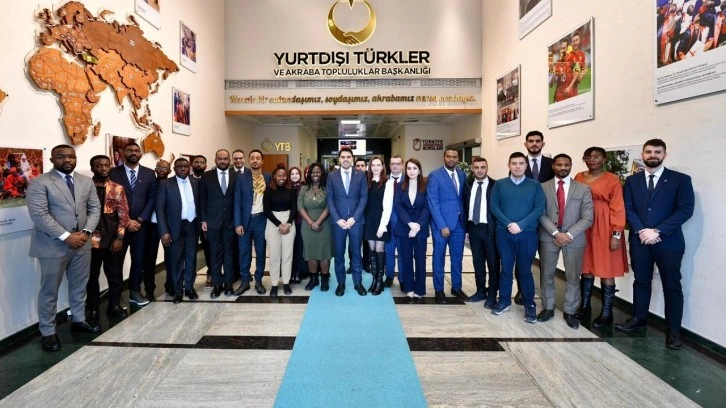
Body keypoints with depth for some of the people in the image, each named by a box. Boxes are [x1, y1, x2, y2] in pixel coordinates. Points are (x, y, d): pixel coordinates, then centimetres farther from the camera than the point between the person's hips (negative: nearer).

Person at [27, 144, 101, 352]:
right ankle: (48, 332, 19)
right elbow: (39, 214, -17)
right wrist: (66, 236, -20)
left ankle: (79, 320, 32)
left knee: (79, 286, 16)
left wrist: (86, 232, -10)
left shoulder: (86, 182, 8)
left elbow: (95, 208, 6)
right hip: (53, 245, -5)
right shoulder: (39, 183, -9)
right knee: (49, 290, 6)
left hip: (82, 243, 5)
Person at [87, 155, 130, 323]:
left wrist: (119, 237, -6)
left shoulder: (117, 188, 4)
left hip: (113, 238, 2)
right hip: (90, 239, -1)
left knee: (115, 274, 11)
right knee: (92, 275, 10)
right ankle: (92, 308, 26)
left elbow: (123, 215, 2)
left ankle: (114, 305, 27)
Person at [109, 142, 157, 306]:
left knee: (138, 259, 8)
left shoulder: (149, 173, 7)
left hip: (141, 223, 2)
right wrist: (126, 221, -11)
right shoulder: (113, 173, 1)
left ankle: (135, 291, 20)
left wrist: (140, 220, -7)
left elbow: (152, 198, 3)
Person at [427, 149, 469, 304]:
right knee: (439, 257, 8)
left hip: (459, 223, 5)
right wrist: (442, 225, -16)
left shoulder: (462, 175, 7)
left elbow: (464, 198, 9)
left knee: (457, 257, 13)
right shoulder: (435, 175, -8)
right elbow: (433, 202, -12)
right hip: (441, 223, -4)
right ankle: (439, 290, 21)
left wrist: (466, 220, -1)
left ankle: (456, 287, 29)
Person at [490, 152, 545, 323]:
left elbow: (539, 208, -5)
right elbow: (494, 206, -1)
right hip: (504, 233, 1)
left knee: (525, 269, 5)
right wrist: (509, 224, -13)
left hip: (527, 234, -1)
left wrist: (520, 225, -15)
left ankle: (529, 305, 17)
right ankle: (504, 301, 22)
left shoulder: (535, 185, 4)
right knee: (506, 268, 9)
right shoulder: (499, 184, 5)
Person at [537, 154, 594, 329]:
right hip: (548, 237, 0)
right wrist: (556, 233, -15)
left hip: (574, 238, 0)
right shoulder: (543, 187, 1)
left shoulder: (583, 189, 2)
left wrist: (569, 235, -13)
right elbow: (541, 214, -4)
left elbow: (587, 218, -4)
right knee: (547, 274, 8)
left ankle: (570, 312, 22)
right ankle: (548, 308, 23)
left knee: (573, 277, 8)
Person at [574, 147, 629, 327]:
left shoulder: (612, 180, -5)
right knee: (586, 268, 11)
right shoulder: (579, 177, 7)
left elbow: (618, 209, -8)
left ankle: (606, 313, 12)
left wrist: (616, 234, -13)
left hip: (604, 229, -4)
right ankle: (584, 307, 23)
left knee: (606, 271, 2)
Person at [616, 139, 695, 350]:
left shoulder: (681, 180, -1)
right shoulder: (632, 181, 8)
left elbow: (685, 210, -9)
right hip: (639, 240, 3)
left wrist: (658, 231, -16)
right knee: (641, 281, 14)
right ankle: (639, 318, 28)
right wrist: (641, 231, -13)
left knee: (672, 285, 5)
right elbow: (628, 209, 2)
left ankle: (674, 330, 15)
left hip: (669, 242, -2)